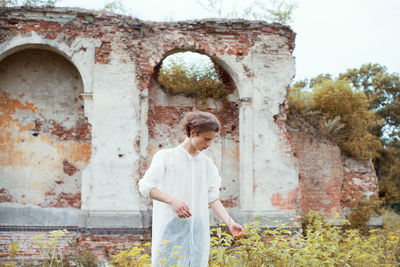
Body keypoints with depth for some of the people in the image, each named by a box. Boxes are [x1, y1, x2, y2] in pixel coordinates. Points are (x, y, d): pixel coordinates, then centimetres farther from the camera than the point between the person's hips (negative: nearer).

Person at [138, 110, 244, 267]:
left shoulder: (207, 163, 14)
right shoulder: (165, 156, 2)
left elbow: (212, 198, 11)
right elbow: (146, 186, -5)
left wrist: (230, 223, -3)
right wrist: (172, 200, -19)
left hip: (198, 230, 4)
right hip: (171, 229, -4)